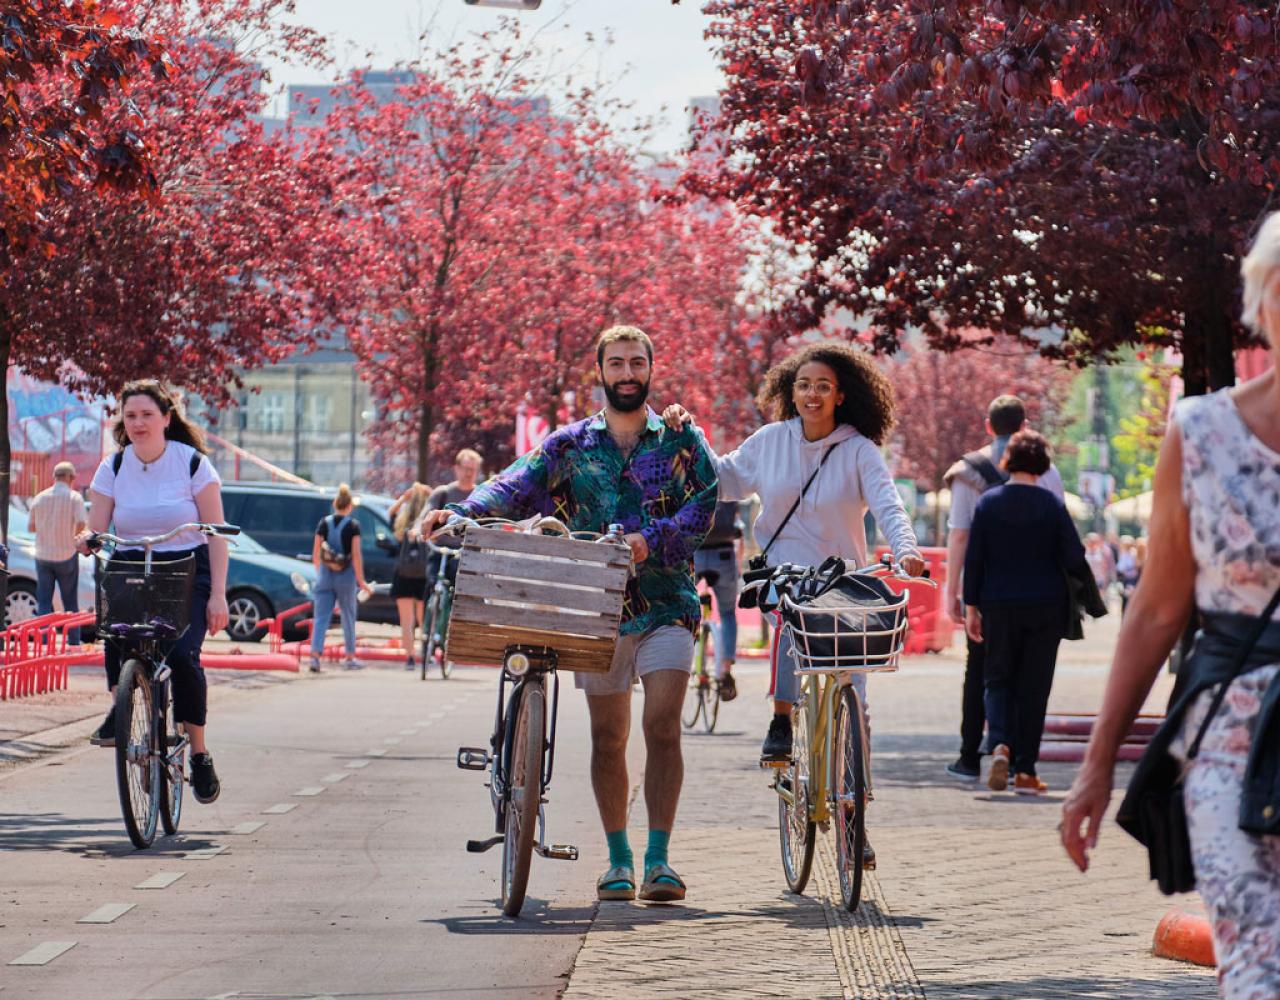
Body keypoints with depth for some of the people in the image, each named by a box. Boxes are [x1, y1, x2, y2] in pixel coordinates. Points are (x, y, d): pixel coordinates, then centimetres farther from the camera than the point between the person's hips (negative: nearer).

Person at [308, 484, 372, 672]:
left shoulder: (324, 523, 1)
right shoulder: (353, 526, -6)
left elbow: (315, 554, 4)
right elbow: (356, 555, -10)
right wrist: (361, 581, -6)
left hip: (325, 576, 2)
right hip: (345, 578, -2)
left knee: (320, 618, -1)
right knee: (348, 618, 13)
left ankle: (315, 655, -17)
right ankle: (350, 658, 20)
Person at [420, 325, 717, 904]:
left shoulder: (680, 440, 5)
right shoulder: (571, 445, 7)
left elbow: (708, 502, -6)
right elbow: (518, 486, -6)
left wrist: (653, 539, -22)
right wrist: (462, 513, -24)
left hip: (667, 602, -2)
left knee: (662, 727, -14)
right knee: (607, 738, 6)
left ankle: (659, 858, -12)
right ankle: (618, 858, 17)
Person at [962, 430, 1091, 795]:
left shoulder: (988, 502, -2)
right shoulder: (1052, 505, -5)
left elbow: (973, 559, -2)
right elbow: (1074, 559, -6)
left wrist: (971, 606, 5)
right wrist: (1087, 587, 15)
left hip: (999, 606, 1)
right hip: (1045, 607, 0)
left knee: (997, 679, 12)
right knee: (1033, 686, 6)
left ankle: (1001, 745, -15)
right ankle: (1025, 771, 6)